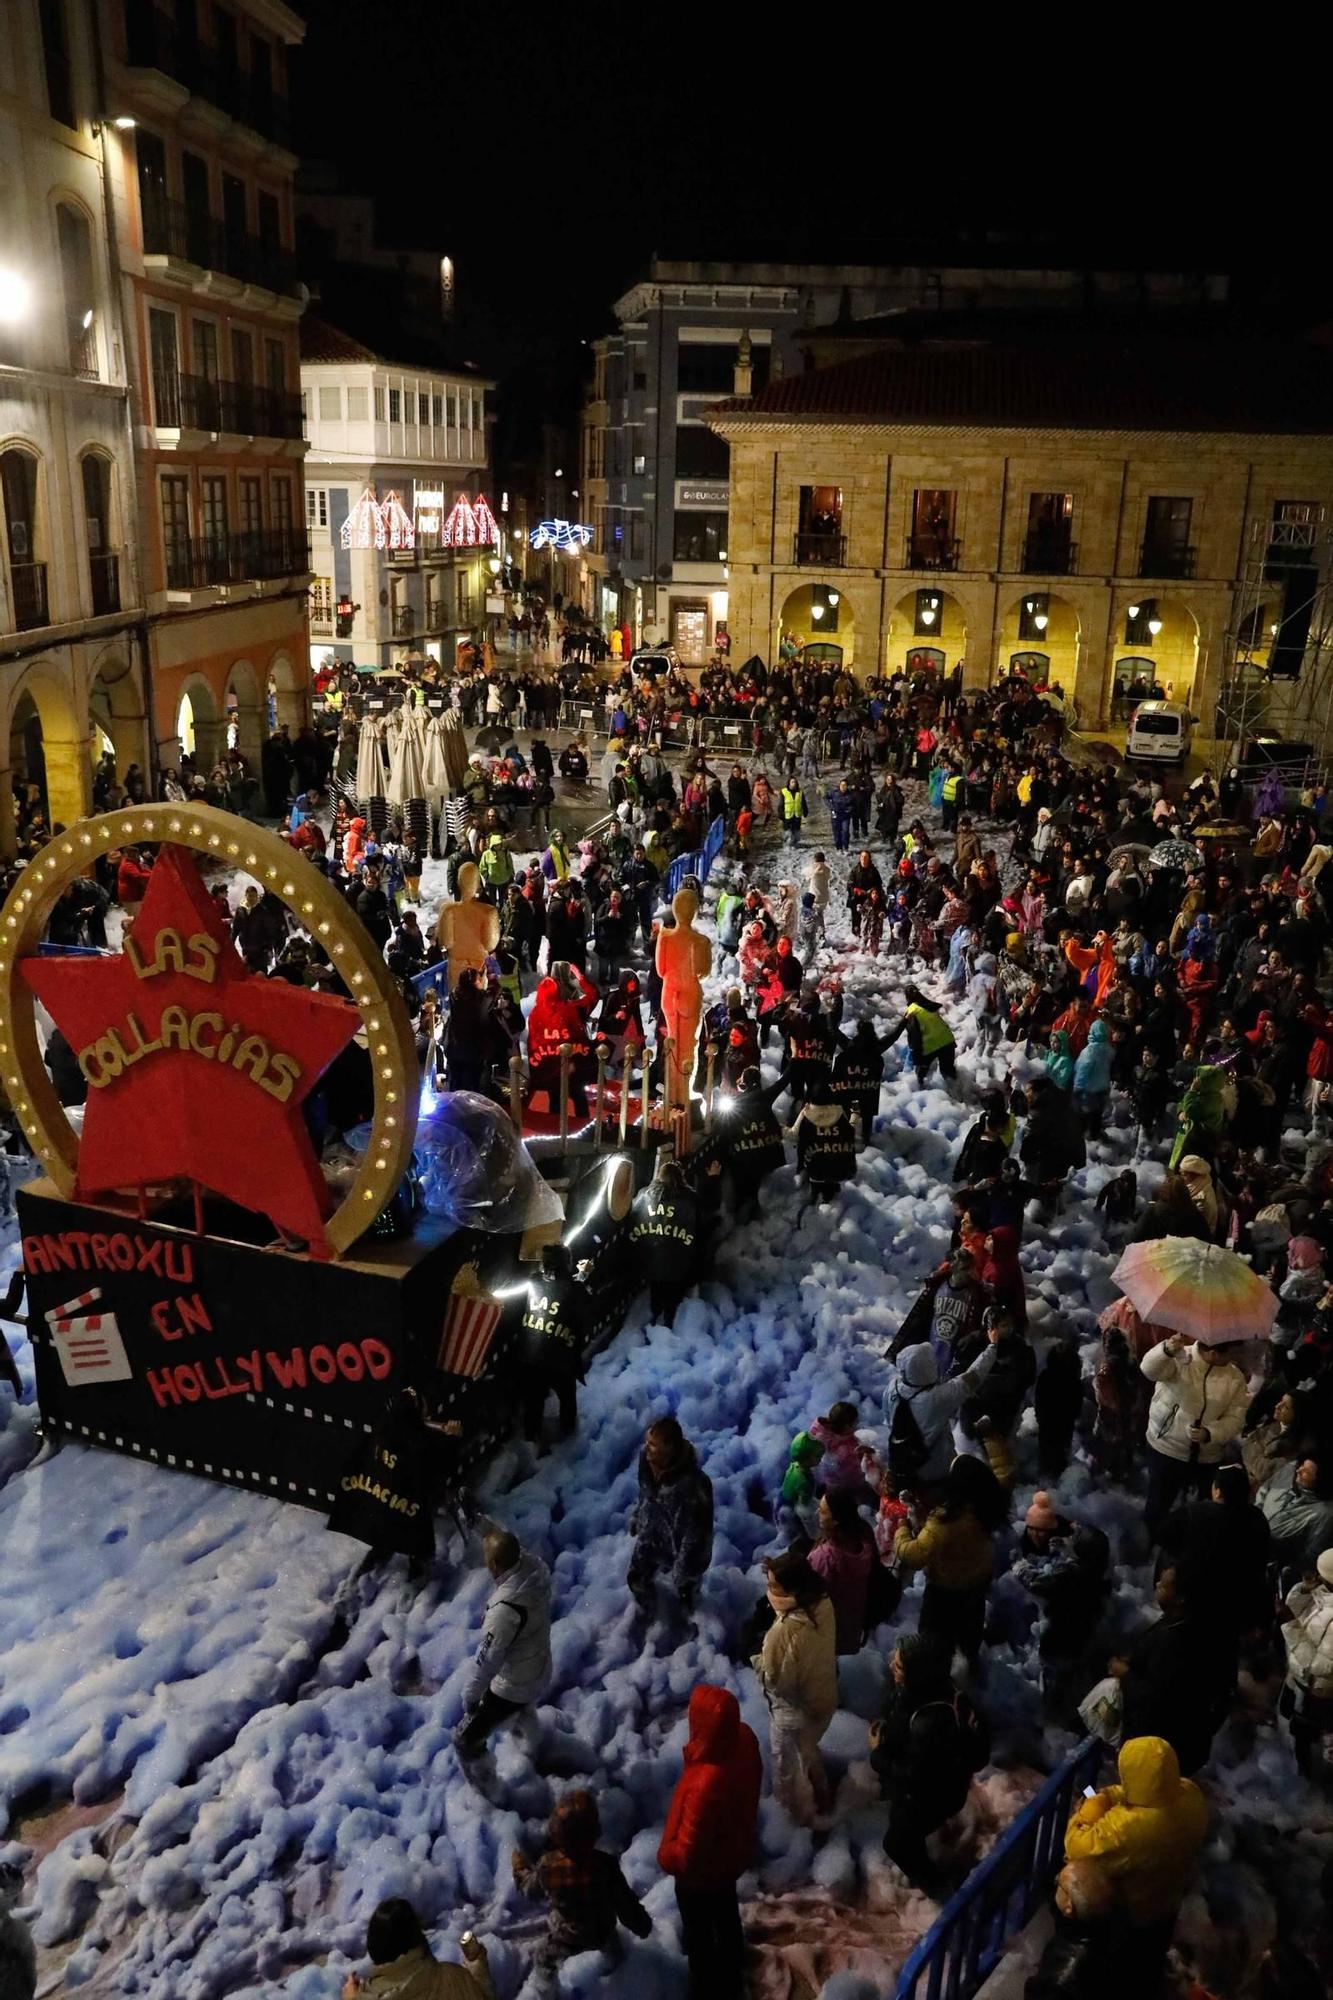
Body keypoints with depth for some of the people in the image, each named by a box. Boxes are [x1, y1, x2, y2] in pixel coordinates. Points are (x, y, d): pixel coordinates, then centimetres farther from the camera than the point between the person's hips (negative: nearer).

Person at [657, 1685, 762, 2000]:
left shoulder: (705, 1786, -47)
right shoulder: (744, 1739, -25)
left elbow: (688, 1853, -31)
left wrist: (666, 1856, -11)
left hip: (701, 1871, -6)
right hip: (733, 1852, 7)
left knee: (699, 1935, 24)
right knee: (727, 1917, 33)